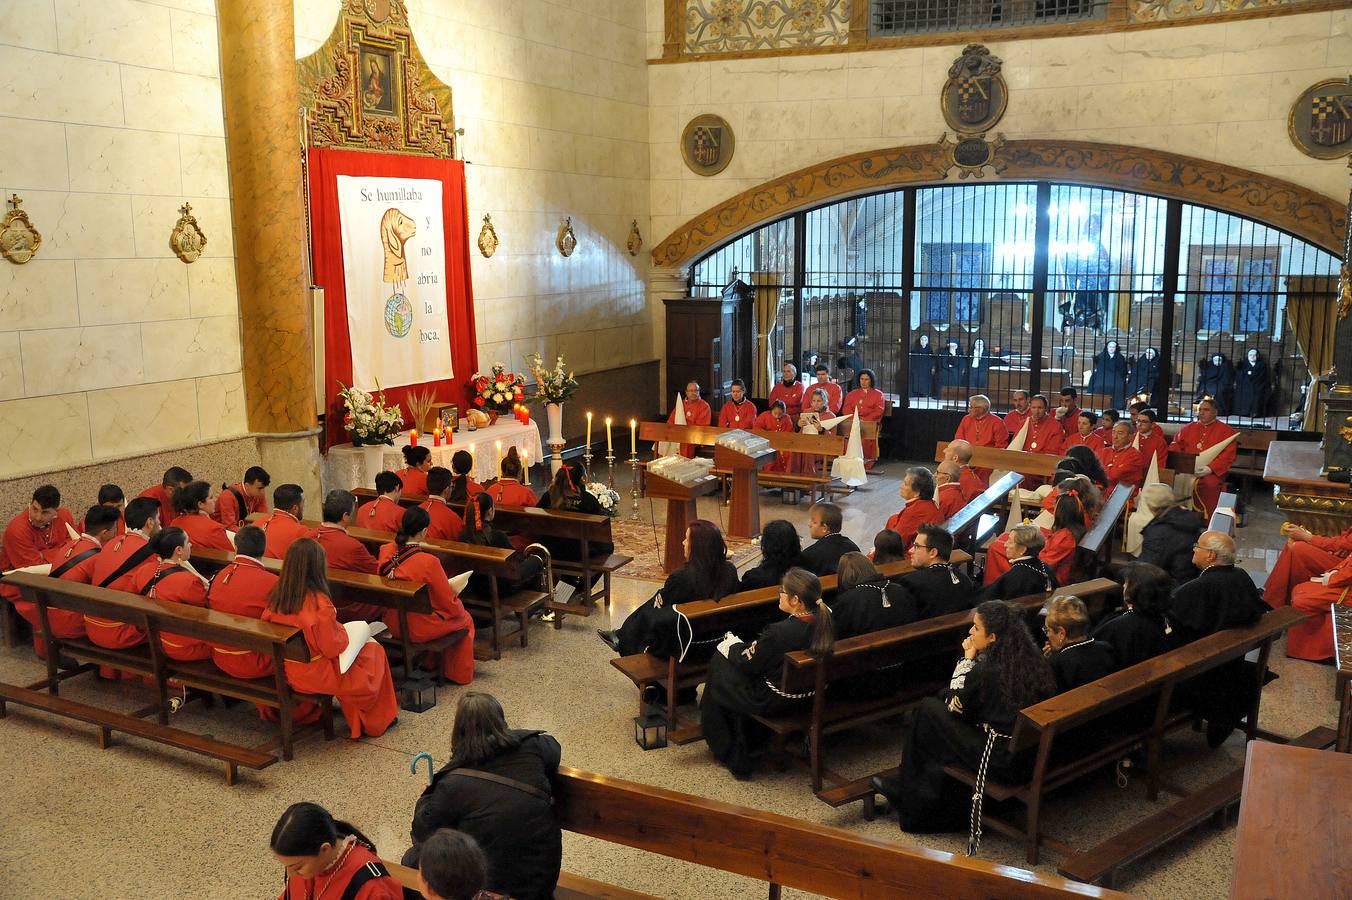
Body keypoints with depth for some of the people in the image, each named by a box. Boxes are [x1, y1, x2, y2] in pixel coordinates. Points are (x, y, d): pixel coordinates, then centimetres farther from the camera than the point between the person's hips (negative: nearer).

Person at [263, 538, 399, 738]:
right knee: (375, 651, 13)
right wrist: (342, 630, -1)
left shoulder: (276, 595, -10)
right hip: (316, 675, -7)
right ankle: (374, 722, 25)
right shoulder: (319, 603, -28)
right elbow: (333, 648, -22)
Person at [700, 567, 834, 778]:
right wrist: (740, 645, 12)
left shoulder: (780, 632, -32)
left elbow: (748, 661, -16)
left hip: (775, 700, -7)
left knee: (718, 665, 14)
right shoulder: (823, 621, -9)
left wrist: (732, 645, 5)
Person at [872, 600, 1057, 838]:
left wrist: (968, 658, 1)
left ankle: (906, 789, 24)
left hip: (1001, 761, -8)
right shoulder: (1033, 659, 1)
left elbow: (953, 706, -2)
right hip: (1032, 755, 8)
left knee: (928, 709, 4)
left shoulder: (985, 671, -20)